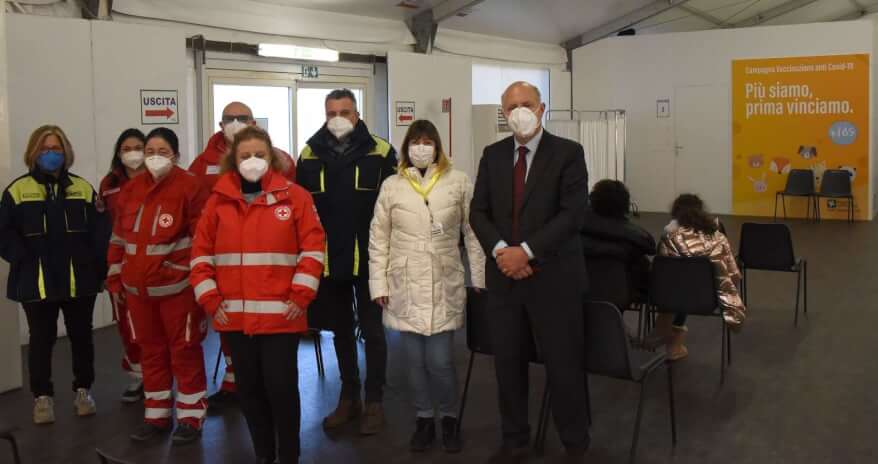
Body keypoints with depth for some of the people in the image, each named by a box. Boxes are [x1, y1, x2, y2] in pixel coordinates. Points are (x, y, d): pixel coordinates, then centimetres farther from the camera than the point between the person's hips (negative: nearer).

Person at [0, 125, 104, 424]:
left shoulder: (83, 188, 4)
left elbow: (99, 231, 2)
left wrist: (98, 268, -5)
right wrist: (24, 261, -13)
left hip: (79, 281, 2)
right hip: (37, 283, -1)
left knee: (81, 337, 12)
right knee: (41, 340, 9)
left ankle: (83, 390, 28)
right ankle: (42, 396, 23)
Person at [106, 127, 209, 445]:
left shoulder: (189, 187, -10)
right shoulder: (130, 190, 9)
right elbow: (119, 237, 15)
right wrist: (116, 279, 15)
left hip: (177, 286, -6)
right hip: (137, 287, 6)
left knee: (184, 350, 5)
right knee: (150, 350, 15)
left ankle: (190, 417, 18)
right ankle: (157, 416, 28)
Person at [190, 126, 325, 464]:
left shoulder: (294, 196, -1)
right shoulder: (219, 200, 6)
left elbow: (313, 248, -3)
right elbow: (201, 253, 8)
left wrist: (300, 297, -9)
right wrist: (210, 299, 0)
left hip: (281, 314, -3)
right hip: (235, 315, 3)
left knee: (281, 386, 0)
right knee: (249, 387, 12)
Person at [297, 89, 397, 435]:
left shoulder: (380, 153, -5)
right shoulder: (309, 156, 4)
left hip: (369, 258, -3)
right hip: (327, 259, 3)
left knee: (372, 330, 6)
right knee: (341, 330, 14)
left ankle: (374, 402, 18)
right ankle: (348, 397, 28)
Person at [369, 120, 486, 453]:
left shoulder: (458, 182, 1)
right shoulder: (391, 186, 4)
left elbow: (474, 233, 3)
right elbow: (378, 238, 5)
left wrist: (479, 279, 0)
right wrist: (379, 284, 0)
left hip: (444, 286, -1)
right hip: (405, 287, 2)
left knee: (440, 361, -5)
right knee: (415, 360, 7)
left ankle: (449, 418, 19)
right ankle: (424, 419, 25)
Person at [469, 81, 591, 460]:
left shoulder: (568, 152, -4)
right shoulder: (493, 155, 9)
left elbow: (573, 213, -13)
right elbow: (478, 212, 5)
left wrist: (526, 251, -18)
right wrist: (500, 251, -12)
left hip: (553, 276, -4)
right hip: (503, 275, 4)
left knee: (563, 365, 5)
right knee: (507, 363, 11)